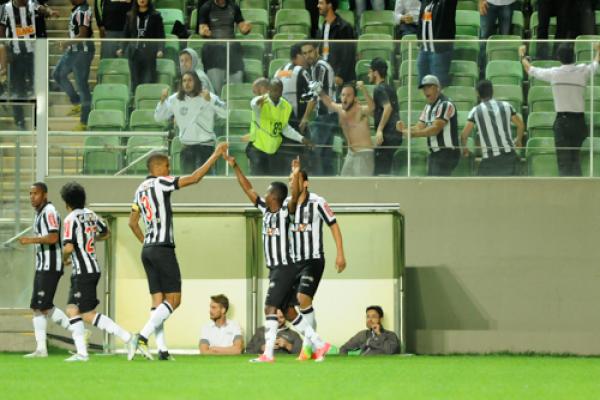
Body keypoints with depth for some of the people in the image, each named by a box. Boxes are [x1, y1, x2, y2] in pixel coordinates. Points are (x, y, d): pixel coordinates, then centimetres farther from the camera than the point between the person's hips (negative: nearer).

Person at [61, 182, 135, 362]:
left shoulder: (71, 219, -14)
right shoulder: (90, 215, 10)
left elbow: (69, 247, -23)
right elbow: (106, 233, 26)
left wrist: (64, 258, -2)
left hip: (82, 272, -9)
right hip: (94, 268, 9)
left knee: (89, 315, -7)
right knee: (72, 310, 11)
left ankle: (127, 338, -13)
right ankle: (81, 352, 6)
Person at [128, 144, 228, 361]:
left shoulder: (140, 189, 16)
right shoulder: (160, 183, -8)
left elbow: (132, 222, 22)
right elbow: (194, 178, -13)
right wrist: (216, 155, -7)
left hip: (148, 249, 9)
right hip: (163, 248, -9)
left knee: (158, 300, 6)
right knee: (173, 299, -6)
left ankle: (162, 349, 0)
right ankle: (142, 336, -17)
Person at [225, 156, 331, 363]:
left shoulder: (285, 213, -10)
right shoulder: (265, 211, 11)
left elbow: (295, 197, -29)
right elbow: (248, 189, 17)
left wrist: (296, 175, -42)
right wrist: (235, 167, 16)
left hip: (285, 268, -9)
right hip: (275, 268, 9)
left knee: (270, 307, -13)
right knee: (287, 311, 12)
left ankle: (268, 353, -15)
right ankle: (319, 344, 17)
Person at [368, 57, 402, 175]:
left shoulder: (379, 89, -8)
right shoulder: (389, 88, 20)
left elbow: (388, 107, -24)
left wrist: (380, 130, -27)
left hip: (387, 135, -9)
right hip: (395, 134, 9)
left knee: (380, 170, -10)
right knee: (385, 170, 13)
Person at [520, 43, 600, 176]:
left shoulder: (553, 73, -5)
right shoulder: (583, 71, 0)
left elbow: (530, 69, 12)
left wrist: (522, 55, 32)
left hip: (562, 121, -2)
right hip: (579, 120, 2)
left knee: (564, 162, -5)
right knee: (575, 159, 16)